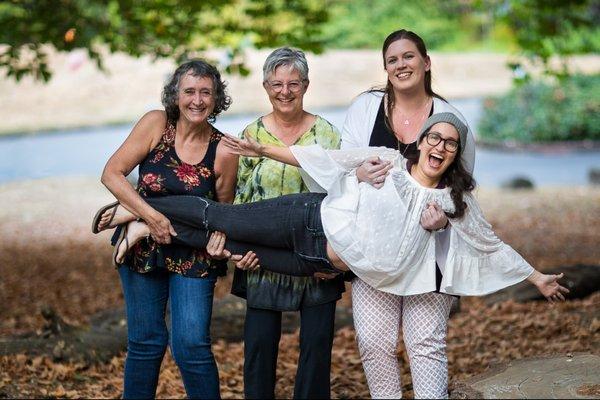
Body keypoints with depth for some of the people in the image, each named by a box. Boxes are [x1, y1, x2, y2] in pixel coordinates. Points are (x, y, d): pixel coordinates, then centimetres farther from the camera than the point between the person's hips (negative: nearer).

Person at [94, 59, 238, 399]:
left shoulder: (223, 151, -11)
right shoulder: (156, 124, -10)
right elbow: (112, 174, -13)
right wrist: (152, 215, -21)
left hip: (194, 254, -1)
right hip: (142, 246, 1)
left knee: (191, 346, -7)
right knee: (146, 343, 8)